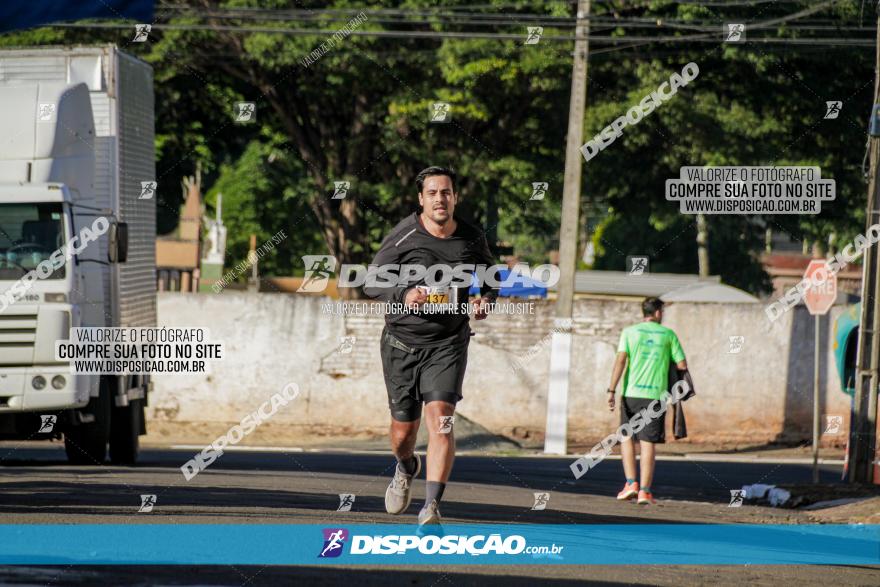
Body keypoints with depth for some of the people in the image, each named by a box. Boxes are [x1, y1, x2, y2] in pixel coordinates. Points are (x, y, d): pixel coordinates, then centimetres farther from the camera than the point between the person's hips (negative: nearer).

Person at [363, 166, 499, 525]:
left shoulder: (472, 239, 2)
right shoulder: (403, 237, -8)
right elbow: (372, 283, -4)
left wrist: (486, 299, -2)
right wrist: (403, 295, -24)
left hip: (447, 346, 0)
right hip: (401, 343, 0)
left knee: (440, 420, -18)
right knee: (403, 429, 8)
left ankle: (432, 507, -22)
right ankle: (406, 468, 45)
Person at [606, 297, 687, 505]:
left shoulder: (630, 332, 4)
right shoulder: (668, 334, 5)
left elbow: (620, 360, -7)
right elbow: (682, 365, 5)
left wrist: (612, 390, -9)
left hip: (631, 393, 0)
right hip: (655, 394, 0)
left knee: (626, 437, 14)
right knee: (647, 443, 1)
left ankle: (631, 483, 1)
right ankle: (645, 491, -2)